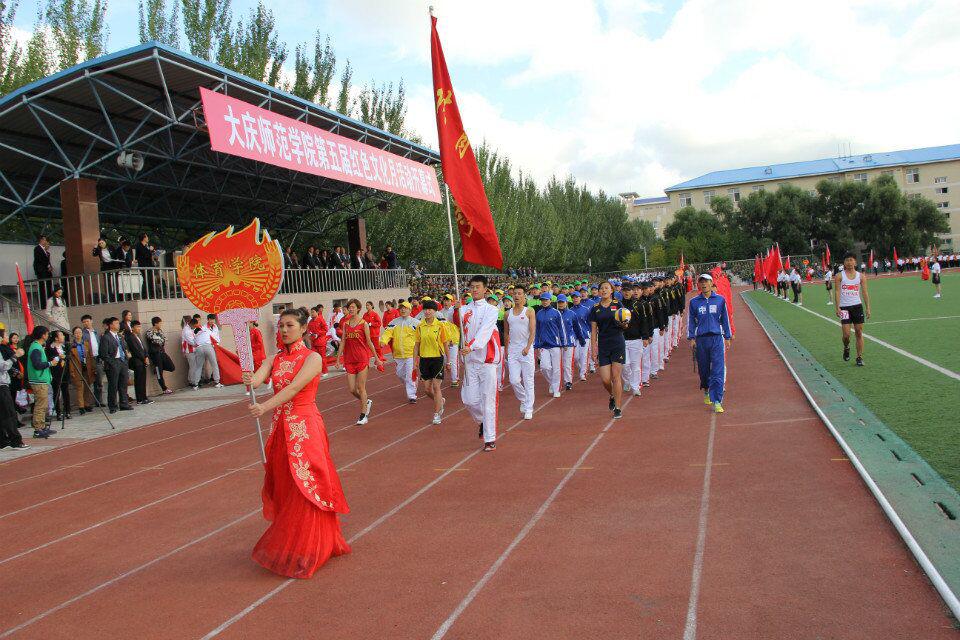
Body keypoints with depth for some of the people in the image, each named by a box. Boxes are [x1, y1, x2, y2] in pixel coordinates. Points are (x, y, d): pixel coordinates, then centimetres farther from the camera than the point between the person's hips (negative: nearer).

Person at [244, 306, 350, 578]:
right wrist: (250, 381, -34)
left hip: (305, 428, -5)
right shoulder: (274, 359, 8)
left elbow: (294, 387, -21)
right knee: (284, 488, 12)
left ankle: (306, 552, 10)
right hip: (281, 429, 6)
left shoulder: (312, 358, -8)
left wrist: (265, 407, -33)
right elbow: (258, 377, -11)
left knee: (304, 489, -2)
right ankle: (287, 544, 27)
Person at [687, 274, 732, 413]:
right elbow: (691, 321, 8)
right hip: (701, 339, 1)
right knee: (703, 369, 10)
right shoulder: (694, 301, 6)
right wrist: (691, 338, 0)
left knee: (718, 371, -9)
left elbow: (725, 319, 10)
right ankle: (706, 392, 35)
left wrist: (727, 338, 9)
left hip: (717, 338, -1)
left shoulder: (720, 299, 6)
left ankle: (717, 401, -12)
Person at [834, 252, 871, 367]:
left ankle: (859, 357, 9)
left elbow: (864, 293, 6)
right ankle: (846, 348, 25)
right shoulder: (839, 276, -1)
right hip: (844, 307, -2)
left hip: (858, 306, 2)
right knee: (846, 334, -7)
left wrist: (868, 308, 1)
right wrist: (837, 308, -13)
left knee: (859, 332, 2)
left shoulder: (860, 276, 5)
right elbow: (837, 293, -5)